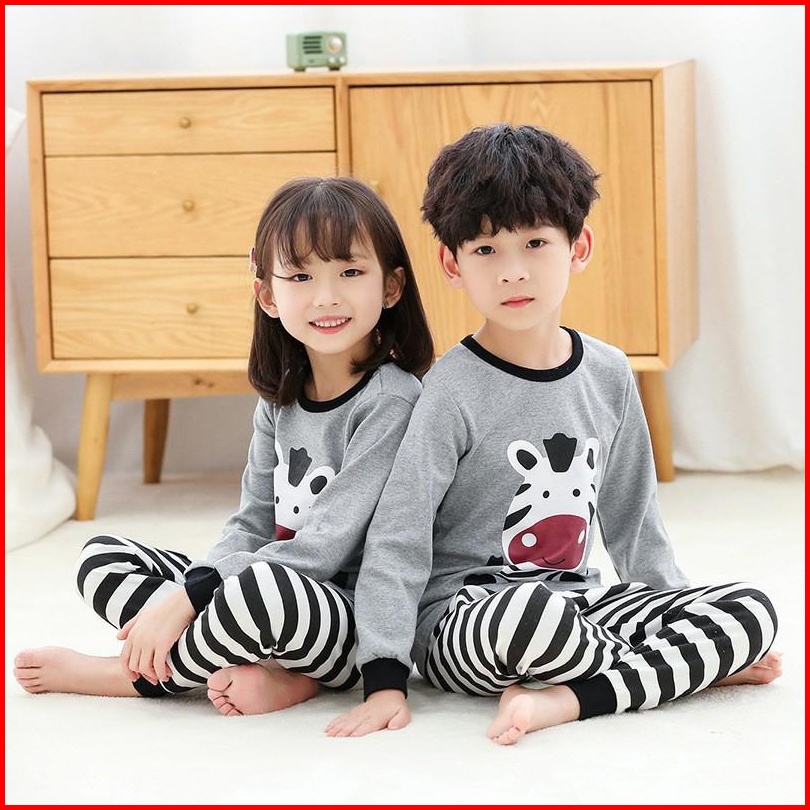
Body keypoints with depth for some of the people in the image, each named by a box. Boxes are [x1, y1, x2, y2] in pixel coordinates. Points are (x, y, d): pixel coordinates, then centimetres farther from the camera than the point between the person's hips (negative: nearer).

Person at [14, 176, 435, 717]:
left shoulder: (391, 402, -15)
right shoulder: (282, 400, 9)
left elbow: (325, 549, -20)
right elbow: (252, 525, 10)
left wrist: (185, 598, -21)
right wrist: (184, 597, -11)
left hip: (358, 621, -8)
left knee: (266, 589, -39)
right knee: (103, 557, 1)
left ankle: (129, 673, -12)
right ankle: (264, 673, -17)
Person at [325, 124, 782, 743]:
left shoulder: (608, 374, 7)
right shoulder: (456, 390, -10)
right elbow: (397, 537, -13)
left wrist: (681, 611, 19)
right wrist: (386, 679, -19)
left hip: (574, 597, 6)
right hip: (460, 616, -6)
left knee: (753, 613, -12)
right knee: (530, 612, -41)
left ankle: (561, 699, -22)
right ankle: (694, 666, -15)